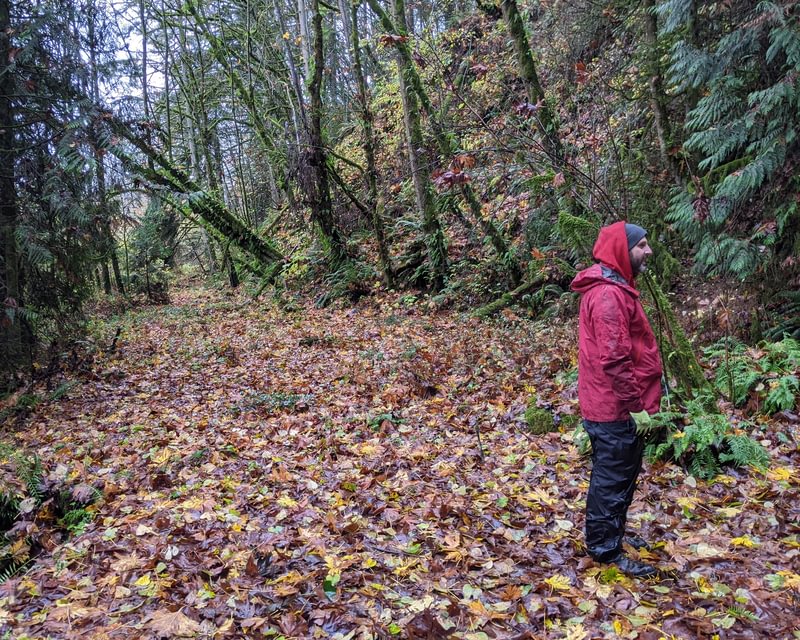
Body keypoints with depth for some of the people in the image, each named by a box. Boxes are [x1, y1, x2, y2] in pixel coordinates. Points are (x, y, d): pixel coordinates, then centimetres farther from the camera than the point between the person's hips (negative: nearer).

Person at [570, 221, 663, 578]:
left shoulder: (611, 288, 13)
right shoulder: (608, 295, -23)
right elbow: (614, 359, -27)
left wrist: (638, 399, 20)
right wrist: (639, 403, -20)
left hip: (613, 402, 11)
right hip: (612, 406, -11)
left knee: (623, 470, 22)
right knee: (613, 478, 3)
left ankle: (612, 533, 38)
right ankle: (606, 551, 17)